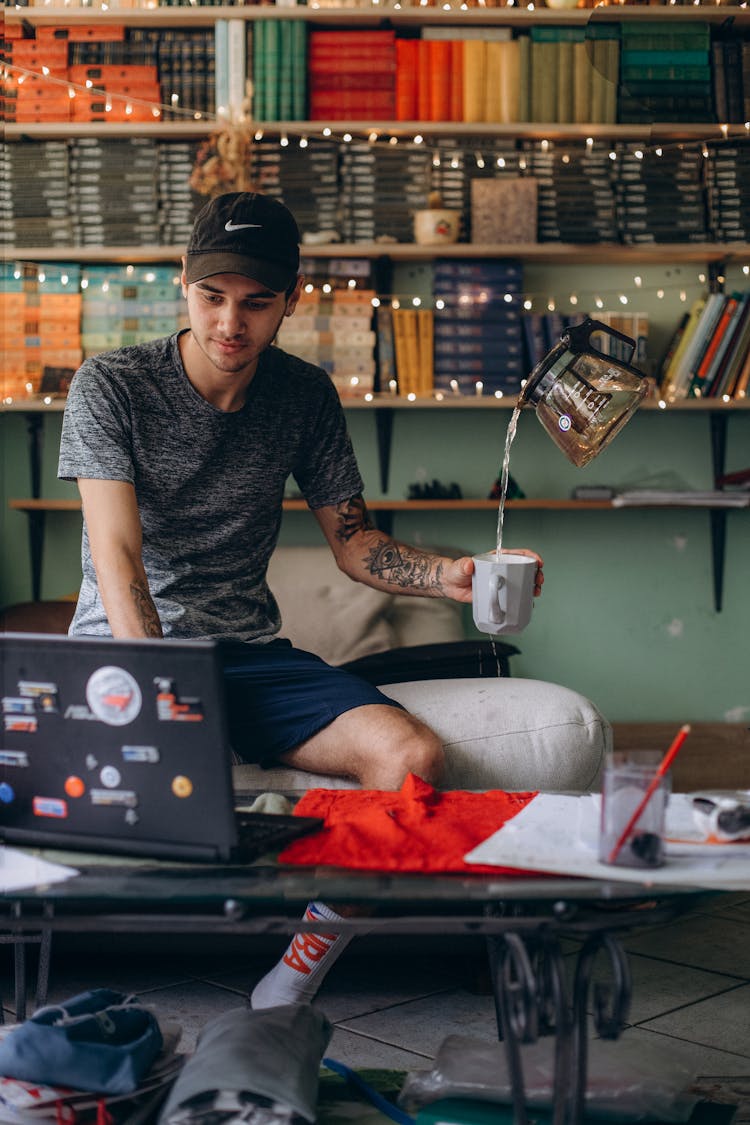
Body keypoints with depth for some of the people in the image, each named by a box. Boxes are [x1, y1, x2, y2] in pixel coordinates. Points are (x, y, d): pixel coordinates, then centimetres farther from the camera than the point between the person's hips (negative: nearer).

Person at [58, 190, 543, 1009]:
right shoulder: (110, 387, -6)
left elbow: (354, 542, 14)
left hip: (249, 653, 4)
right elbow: (119, 560, -16)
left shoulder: (306, 396, 7)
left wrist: (450, 575, -7)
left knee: (412, 757, -22)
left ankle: (299, 972, -8)